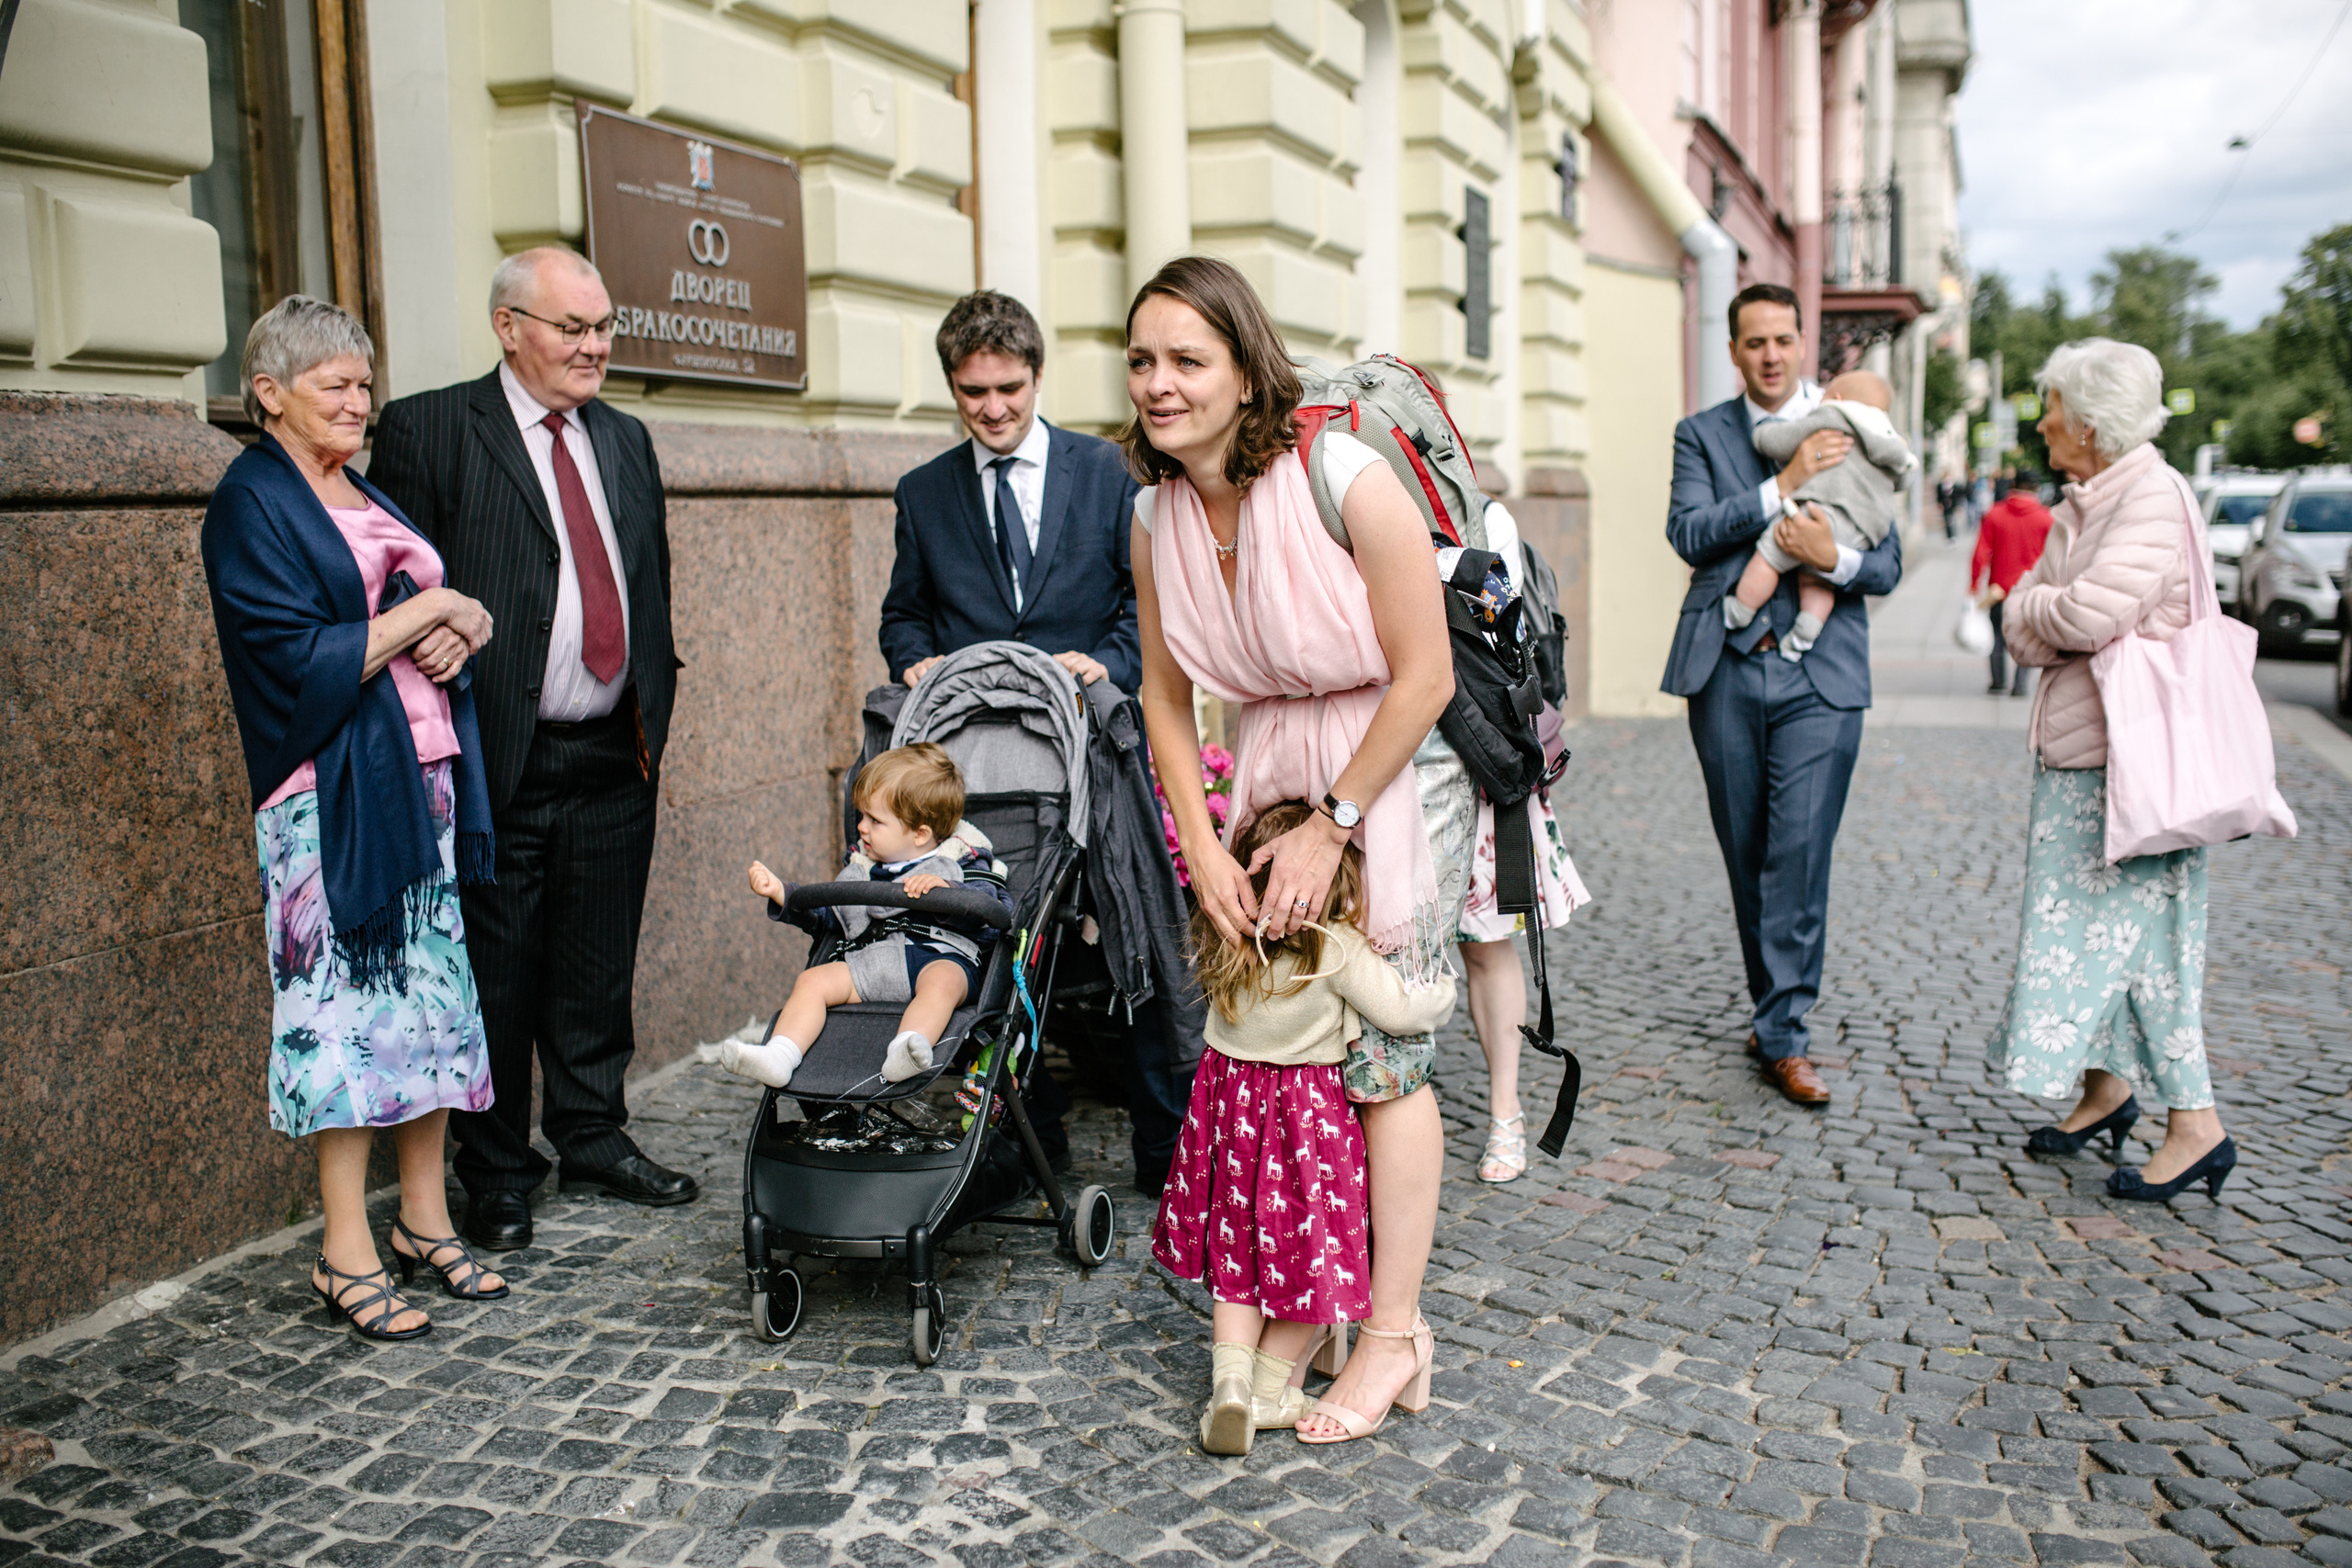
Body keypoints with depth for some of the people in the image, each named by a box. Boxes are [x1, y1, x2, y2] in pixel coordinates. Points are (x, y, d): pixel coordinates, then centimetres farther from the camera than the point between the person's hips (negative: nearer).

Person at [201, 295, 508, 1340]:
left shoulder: (369, 499, 17)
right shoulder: (250, 504, -7)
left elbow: (462, 618, 18)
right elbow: (303, 660, -16)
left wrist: (462, 628, -5)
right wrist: (427, 612, -12)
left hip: (425, 777, 8)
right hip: (333, 793, -8)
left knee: (432, 994, 9)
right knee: (348, 1004, -4)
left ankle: (425, 1220, 19)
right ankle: (346, 1255, 7)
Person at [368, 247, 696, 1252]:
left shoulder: (625, 440, 14)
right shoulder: (427, 430, -5)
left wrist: (654, 706, 13)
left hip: (615, 758, 5)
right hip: (498, 764, -5)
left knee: (598, 971, 15)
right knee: (496, 979, 6)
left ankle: (594, 1143, 31)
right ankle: (496, 1174, 22)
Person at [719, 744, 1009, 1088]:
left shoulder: (962, 866, 7)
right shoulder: (861, 868, 26)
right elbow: (823, 914, 37)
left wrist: (946, 890, -22)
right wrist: (781, 893, 23)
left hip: (939, 957, -6)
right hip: (869, 960, 6)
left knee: (942, 981, -38)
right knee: (813, 980, -14)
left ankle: (903, 1055, -61)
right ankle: (778, 1057, -28)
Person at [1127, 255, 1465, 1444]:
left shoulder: (1347, 479, -21)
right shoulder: (1158, 516, -3)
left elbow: (1423, 676, -18)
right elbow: (1165, 697, 4)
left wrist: (1333, 826, -16)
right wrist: (1204, 850, -4)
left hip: (1395, 774, -5)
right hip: (1269, 778, 6)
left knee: (1381, 1056, -2)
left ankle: (1393, 1331, 13)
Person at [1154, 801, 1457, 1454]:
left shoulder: (1227, 937, -7)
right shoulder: (1336, 949, -23)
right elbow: (1403, 1011, -20)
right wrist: (1442, 985, -1)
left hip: (1229, 1104, 5)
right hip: (1305, 1115, -5)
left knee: (1238, 1253, 18)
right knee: (1309, 1255, 12)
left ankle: (1230, 1376, 7)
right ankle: (1270, 1393, 19)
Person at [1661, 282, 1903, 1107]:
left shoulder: (1851, 435, 10)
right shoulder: (1702, 434, 11)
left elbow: (1889, 565, 8)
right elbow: (1689, 534, -6)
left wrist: (1835, 557, -13)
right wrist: (1783, 484, -14)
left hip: (1819, 673, -1)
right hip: (1726, 672, 1)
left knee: (1799, 850, -10)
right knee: (1747, 855, 8)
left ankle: (1782, 1034, -3)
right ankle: (1774, 1009, 24)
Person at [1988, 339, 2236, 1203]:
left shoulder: (2154, 499, -14)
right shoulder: (2081, 503, 14)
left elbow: (2088, 615, -25)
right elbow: (2021, 625, 10)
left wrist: (2037, 605, -5)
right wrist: (2048, 617, -11)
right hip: (2076, 748, 9)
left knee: (2137, 927, -7)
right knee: (2079, 920, 14)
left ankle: (2196, 1125, 0)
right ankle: (2106, 1089, 27)